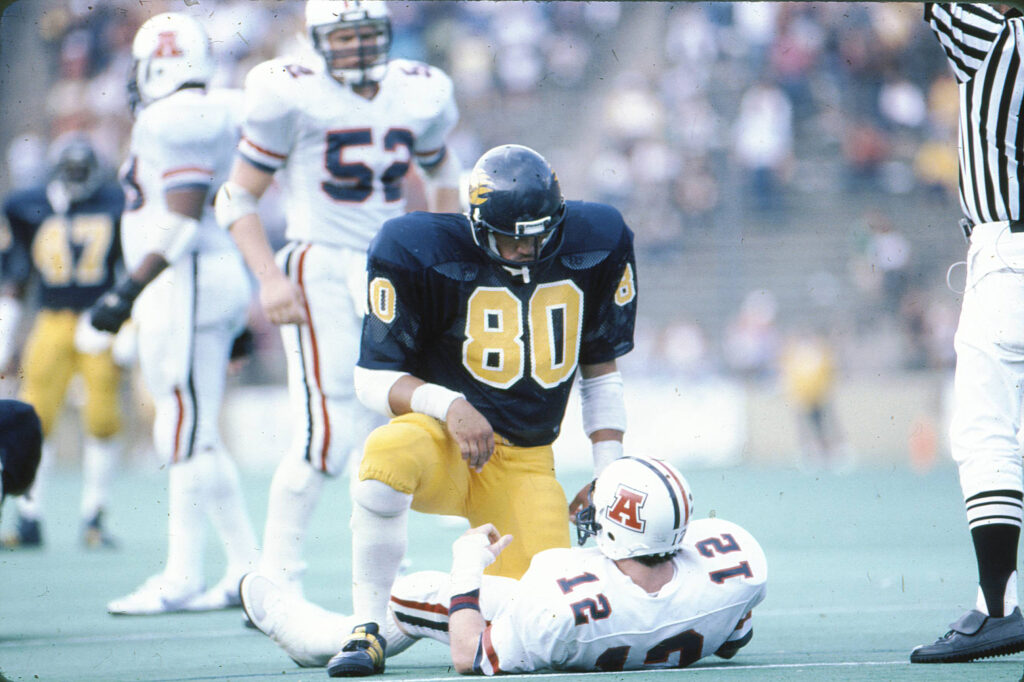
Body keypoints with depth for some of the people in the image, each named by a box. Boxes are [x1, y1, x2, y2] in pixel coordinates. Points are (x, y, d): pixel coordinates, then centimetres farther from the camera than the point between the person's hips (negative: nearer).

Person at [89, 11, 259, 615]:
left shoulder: (177, 120, -13)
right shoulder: (209, 117, 15)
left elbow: (182, 220, -19)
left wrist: (130, 289, -19)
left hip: (187, 285, -10)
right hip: (207, 284, 10)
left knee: (188, 434, -7)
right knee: (194, 436, 12)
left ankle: (183, 578, -6)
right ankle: (249, 569, 13)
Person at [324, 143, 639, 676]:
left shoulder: (596, 246, 1)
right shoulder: (420, 252, -11)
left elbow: (601, 371, 12)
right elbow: (374, 378, -8)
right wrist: (448, 405, -27)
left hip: (525, 465, 3)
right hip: (442, 443, -3)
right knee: (389, 452, -41)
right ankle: (367, 630, -27)